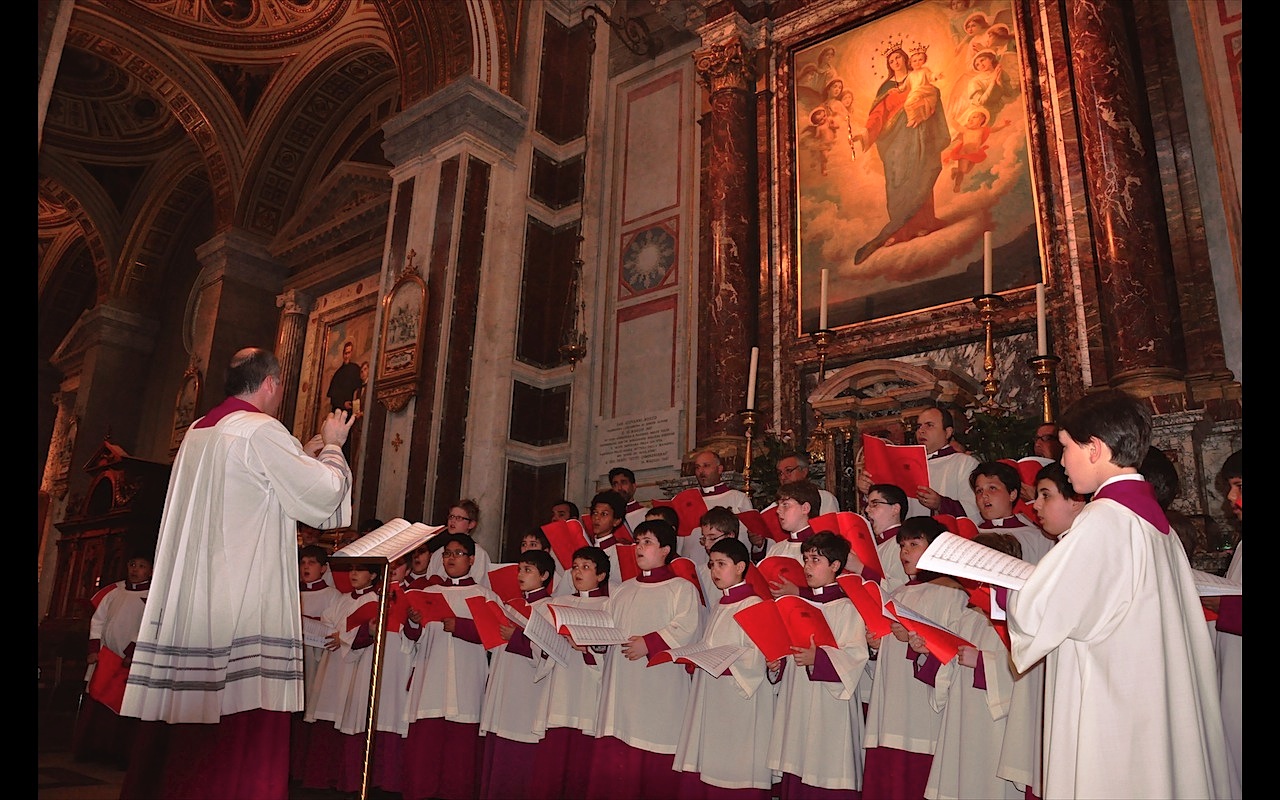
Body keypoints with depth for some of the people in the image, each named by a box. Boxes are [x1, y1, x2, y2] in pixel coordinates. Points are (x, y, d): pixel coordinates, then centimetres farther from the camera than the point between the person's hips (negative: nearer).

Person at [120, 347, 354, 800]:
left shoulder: (198, 432, 17)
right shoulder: (261, 430, -10)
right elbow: (324, 493, -9)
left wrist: (303, 457, 27)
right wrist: (332, 447, 8)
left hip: (187, 601, 9)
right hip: (243, 605, -9)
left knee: (185, 716, 14)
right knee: (242, 726, -6)